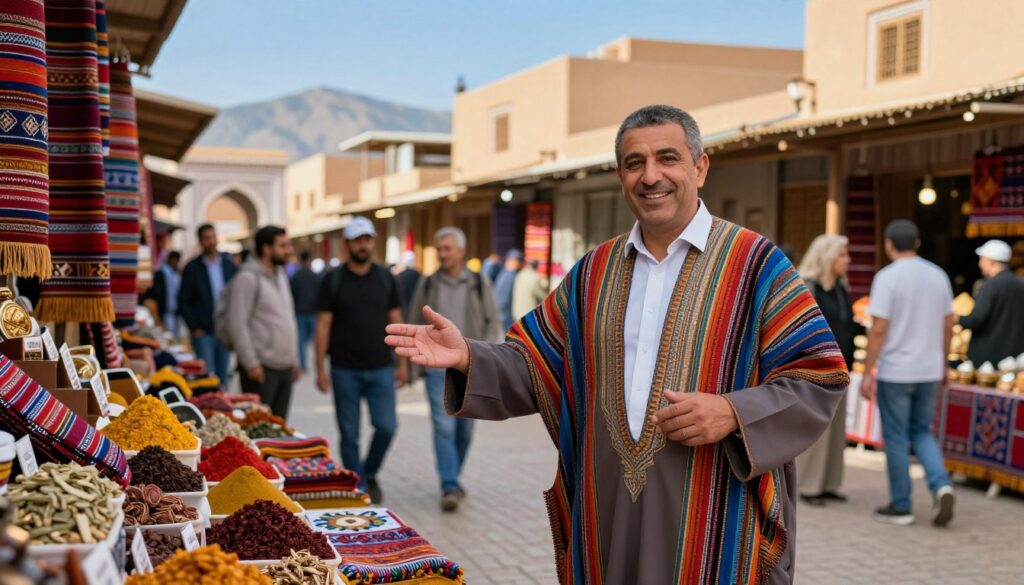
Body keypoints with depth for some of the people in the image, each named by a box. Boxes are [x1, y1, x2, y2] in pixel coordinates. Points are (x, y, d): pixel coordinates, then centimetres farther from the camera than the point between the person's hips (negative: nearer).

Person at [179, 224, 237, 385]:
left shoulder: (229, 265, 9)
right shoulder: (192, 268, 0)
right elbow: (183, 301, 0)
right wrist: (194, 328, -7)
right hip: (203, 331, -3)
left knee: (222, 377, 7)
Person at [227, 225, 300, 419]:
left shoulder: (281, 276, 16)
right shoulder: (248, 278, -11)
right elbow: (237, 324, -16)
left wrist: (294, 360, 19)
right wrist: (251, 363, -18)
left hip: (285, 366, 8)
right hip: (261, 368, -8)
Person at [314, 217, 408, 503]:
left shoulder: (385, 278, 7)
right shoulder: (333, 280, -1)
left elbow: (395, 322, 9)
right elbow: (323, 325, -2)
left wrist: (402, 363, 6)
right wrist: (320, 368, -7)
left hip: (381, 368, 2)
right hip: (345, 370, -2)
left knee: (387, 426, -5)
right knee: (350, 434, 4)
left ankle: (370, 473, 21)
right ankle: (357, 488, 16)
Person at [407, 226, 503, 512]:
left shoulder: (479, 283, 2)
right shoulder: (427, 284, 4)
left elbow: (494, 321, 4)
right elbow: (414, 325, 11)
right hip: (438, 368, -1)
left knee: (465, 427, 11)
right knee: (444, 427, -10)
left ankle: (453, 477, 29)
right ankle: (450, 487, -10)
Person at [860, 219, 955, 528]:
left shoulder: (887, 277, -12)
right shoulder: (938, 275, 5)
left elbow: (878, 329, -15)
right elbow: (948, 324, 10)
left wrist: (867, 372, -10)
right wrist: (942, 363, 22)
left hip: (895, 372, -5)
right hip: (929, 370, 5)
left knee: (896, 438, 5)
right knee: (921, 432, 18)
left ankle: (900, 507, 12)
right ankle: (941, 485, -3)